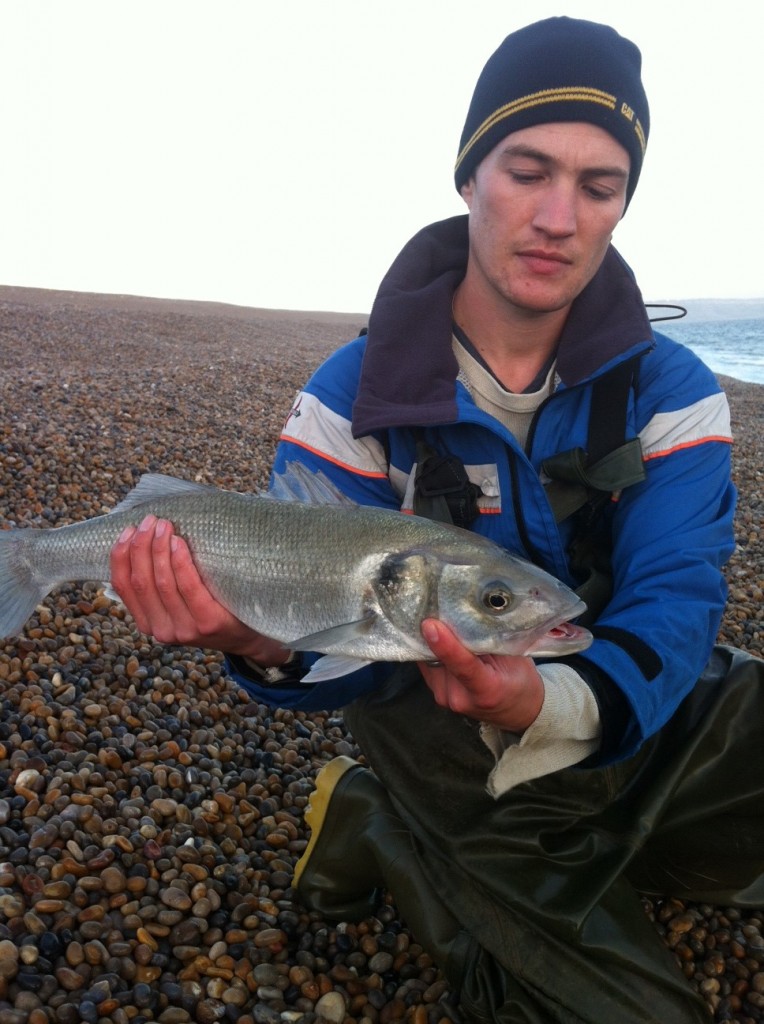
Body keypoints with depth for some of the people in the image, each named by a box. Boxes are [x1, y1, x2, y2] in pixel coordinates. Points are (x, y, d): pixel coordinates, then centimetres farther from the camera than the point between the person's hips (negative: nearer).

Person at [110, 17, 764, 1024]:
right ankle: (383, 831, 12)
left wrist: (550, 704, -40)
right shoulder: (355, 396, -12)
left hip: (641, 715, 4)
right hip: (453, 751, -2)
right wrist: (269, 647, -38)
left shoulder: (670, 393, -8)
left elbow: (672, 606, -18)